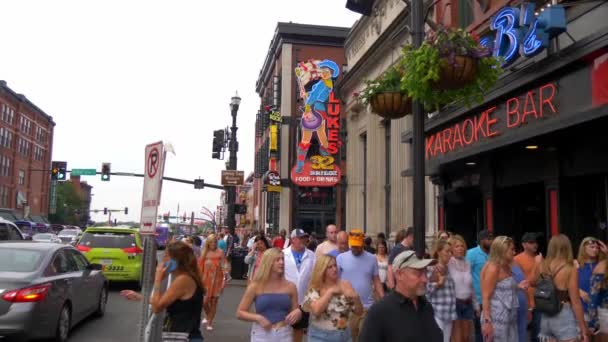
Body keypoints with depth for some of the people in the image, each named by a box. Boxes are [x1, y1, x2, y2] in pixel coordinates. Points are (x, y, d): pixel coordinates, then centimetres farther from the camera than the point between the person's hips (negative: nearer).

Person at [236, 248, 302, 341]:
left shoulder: (290, 286, 2)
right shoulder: (255, 286, -4)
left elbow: (296, 311, 13)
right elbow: (240, 313, -1)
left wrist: (298, 313, -10)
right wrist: (258, 318, -16)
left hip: (284, 334, 2)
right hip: (262, 334, -2)